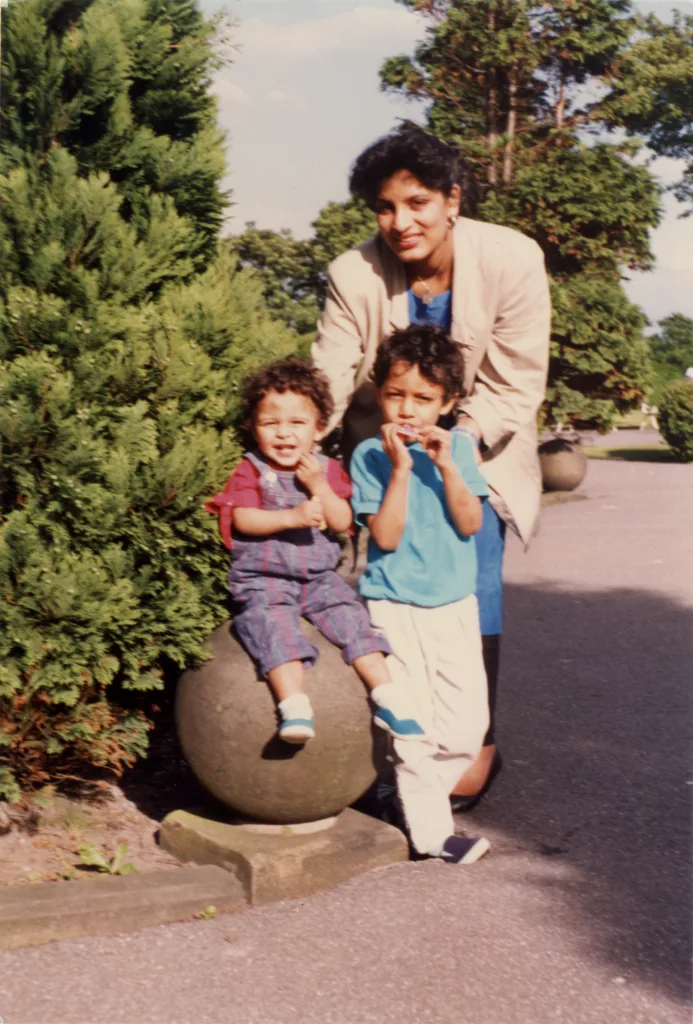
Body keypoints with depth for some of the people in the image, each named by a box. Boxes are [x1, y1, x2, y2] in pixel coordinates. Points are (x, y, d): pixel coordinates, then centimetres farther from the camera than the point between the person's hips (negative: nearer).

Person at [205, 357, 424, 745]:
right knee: (275, 625, -29)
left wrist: (319, 487, -15)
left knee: (353, 618, -14)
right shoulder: (251, 470, 0)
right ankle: (295, 706, -37)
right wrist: (293, 516, -25)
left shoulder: (328, 470, 8)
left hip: (320, 578, 3)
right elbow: (242, 519, -15)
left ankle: (388, 698, -11)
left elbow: (342, 522, -2)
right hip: (263, 581, -3)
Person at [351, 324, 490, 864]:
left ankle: (414, 792, 25)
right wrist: (400, 469, -21)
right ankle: (432, 831, 8)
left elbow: (470, 524, -6)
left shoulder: (458, 447, 3)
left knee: (468, 724, 3)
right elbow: (386, 536, -13)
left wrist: (446, 467, -18)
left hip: (455, 602, 3)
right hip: (395, 605, -3)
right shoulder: (370, 456, -6)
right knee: (414, 728, -2)